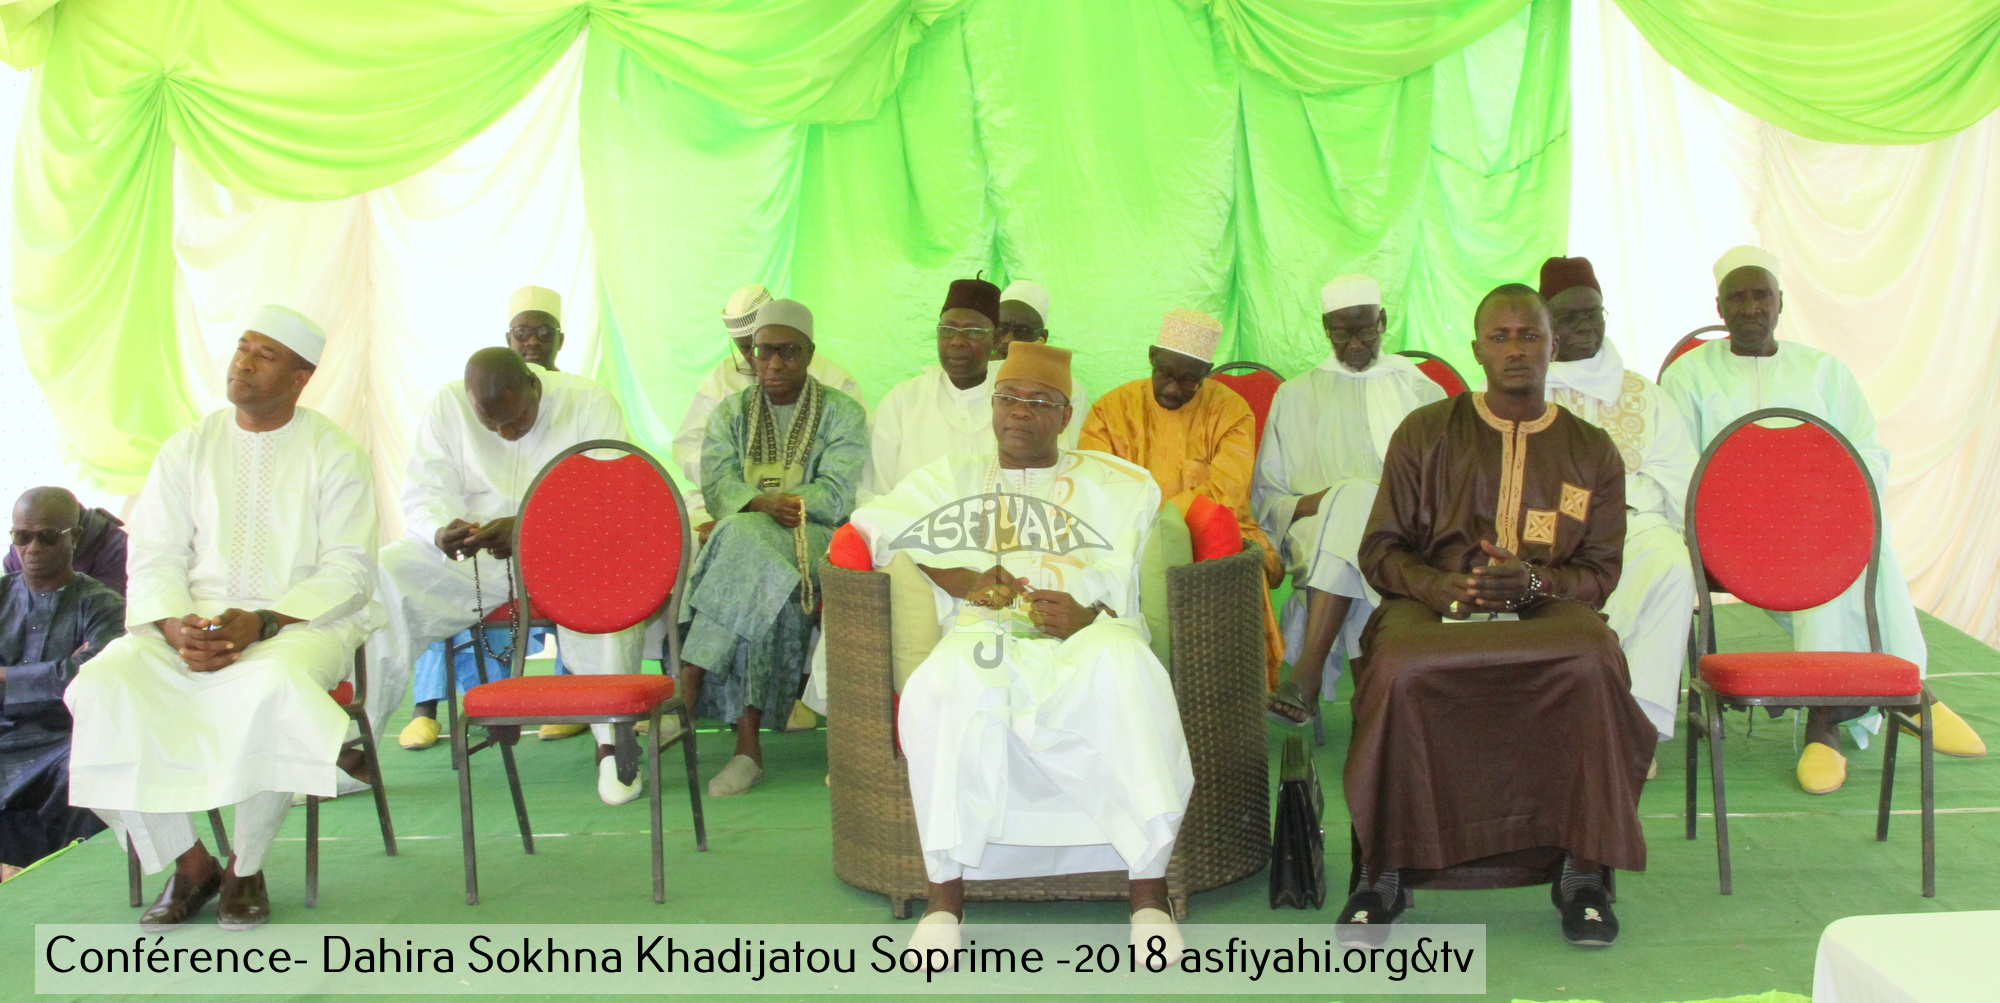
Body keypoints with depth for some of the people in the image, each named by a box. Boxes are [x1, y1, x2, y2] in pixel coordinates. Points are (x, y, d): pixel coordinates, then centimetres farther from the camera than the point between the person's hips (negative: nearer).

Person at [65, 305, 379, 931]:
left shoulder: (335, 454, 3)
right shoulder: (188, 449, 14)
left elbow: (348, 573, -4)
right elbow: (154, 559, 7)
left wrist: (260, 622, -18)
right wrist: (175, 627, -14)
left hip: (302, 622, -4)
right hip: (191, 621, 4)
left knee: (271, 688, -37)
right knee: (101, 687, -24)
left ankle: (246, 868, -15)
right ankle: (188, 862, -9)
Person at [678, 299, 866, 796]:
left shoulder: (842, 413, 7)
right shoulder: (731, 414, 17)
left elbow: (835, 496, -7)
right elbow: (716, 485, 0)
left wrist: (749, 507, -18)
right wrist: (765, 503, -24)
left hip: (815, 541, -2)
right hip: (740, 535, 2)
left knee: (746, 545, -34)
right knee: (753, 576, -34)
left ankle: (685, 691, -37)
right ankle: (747, 743, -37)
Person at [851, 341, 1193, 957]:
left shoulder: (1118, 483, 25)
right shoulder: (952, 477, 30)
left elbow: (1126, 581, 10)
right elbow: (871, 527, 16)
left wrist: (1088, 612, -14)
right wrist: (957, 578, 0)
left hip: (1086, 633, 0)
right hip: (984, 634, 1)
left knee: (1123, 667, -37)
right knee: (948, 685, -37)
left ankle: (1148, 893, -32)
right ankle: (945, 898, -29)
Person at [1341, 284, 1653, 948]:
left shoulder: (1593, 452, 15)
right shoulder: (1426, 433, 11)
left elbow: (1600, 571, 9)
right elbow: (1380, 549, 8)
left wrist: (1534, 581, -13)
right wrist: (1437, 585, -14)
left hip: (1548, 608, 1)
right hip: (1432, 604, -1)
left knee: (1594, 663, -35)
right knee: (1399, 670, -36)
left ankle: (1582, 871, -20)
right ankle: (1382, 872, -22)